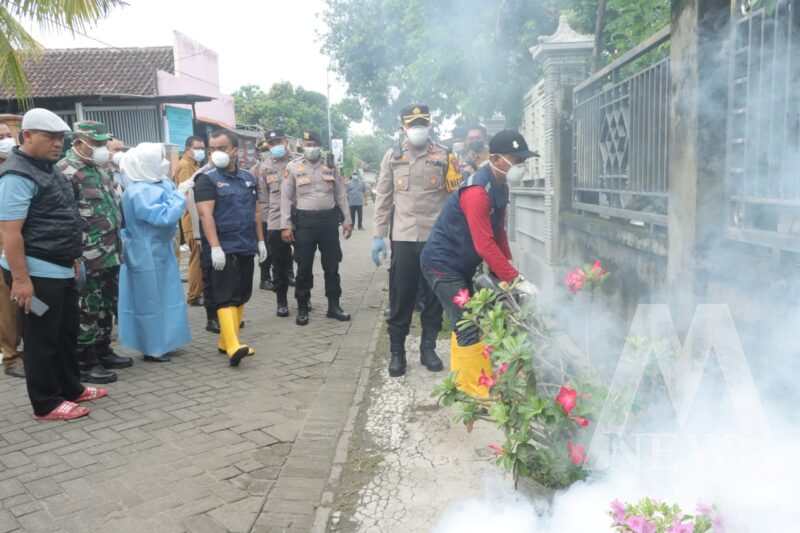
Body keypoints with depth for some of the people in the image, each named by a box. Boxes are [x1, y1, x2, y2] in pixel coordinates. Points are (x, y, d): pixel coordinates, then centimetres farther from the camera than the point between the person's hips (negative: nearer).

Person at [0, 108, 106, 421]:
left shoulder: (49, 168, 13)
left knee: (68, 331, 18)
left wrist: (72, 258, 20)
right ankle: (46, 404, 14)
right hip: (37, 273, -9)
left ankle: (71, 388, 32)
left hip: (61, 269, 9)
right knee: (42, 339, 2)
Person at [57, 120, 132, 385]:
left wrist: (117, 243, 21)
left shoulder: (99, 168, 15)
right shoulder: (66, 172, -14)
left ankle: (103, 351, 30)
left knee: (106, 308, 17)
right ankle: (85, 363, 9)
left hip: (110, 254, 9)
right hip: (87, 258, -9)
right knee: (86, 312, 0)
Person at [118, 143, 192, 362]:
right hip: (147, 253, -9)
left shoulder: (158, 183, 5)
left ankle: (161, 342, 30)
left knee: (161, 298, 17)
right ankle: (153, 348, 13)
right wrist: (179, 193, -21)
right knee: (151, 300, 1)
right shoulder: (140, 192, -23)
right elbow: (164, 216, -29)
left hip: (159, 249, 9)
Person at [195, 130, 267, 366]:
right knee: (226, 297, -10)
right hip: (224, 249, -6)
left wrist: (260, 240, 14)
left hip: (246, 248, 6)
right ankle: (233, 347, -16)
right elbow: (206, 215, -14)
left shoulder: (248, 178, 12)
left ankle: (225, 342, 19)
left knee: (241, 295, 9)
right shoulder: (207, 179, -5)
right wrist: (215, 247, -23)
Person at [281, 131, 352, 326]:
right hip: (304, 221, -2)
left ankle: (334, 306, 17)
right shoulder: (293, 167, 1)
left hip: (329, 219, 2)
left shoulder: (330, 166, 8)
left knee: (332, 265, 7)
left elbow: (341, 195, 10)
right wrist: (286, 225, -8)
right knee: (304, 267, 3)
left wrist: (347, 220, 5)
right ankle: (302, 308, 15)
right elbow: (286, 197, -1)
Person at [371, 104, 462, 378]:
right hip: (403, 236, 0)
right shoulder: (392, 157, 8)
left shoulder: (444, 156, 5)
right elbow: (383, 197, 9)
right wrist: (378, 235, 3)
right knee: (400, 296, 3)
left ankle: (428, 348, 22)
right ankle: (397, 352, 16)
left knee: (433, 296, 8)